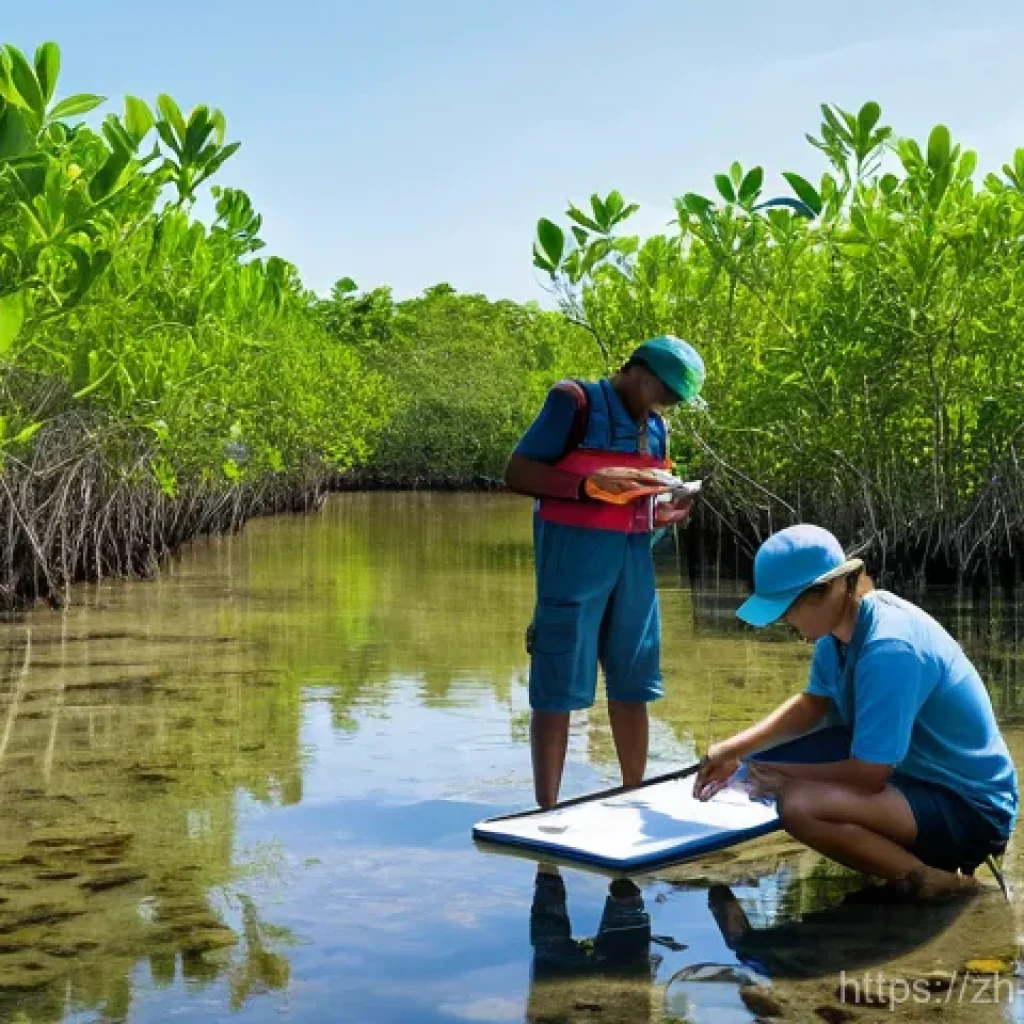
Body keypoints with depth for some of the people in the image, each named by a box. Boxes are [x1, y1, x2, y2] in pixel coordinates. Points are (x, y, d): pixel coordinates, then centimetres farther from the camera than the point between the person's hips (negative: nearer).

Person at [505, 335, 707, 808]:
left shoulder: (655, 427, 16)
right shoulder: (576, 401, -4)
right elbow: (517, 473, -9)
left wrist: (665, 514, 2)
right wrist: (592, 482, -20)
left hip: (634, 557, 7)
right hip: (575, 553, -7)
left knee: (632, 682, 11)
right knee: (558, 685, -4)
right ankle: (546, 813, 1)